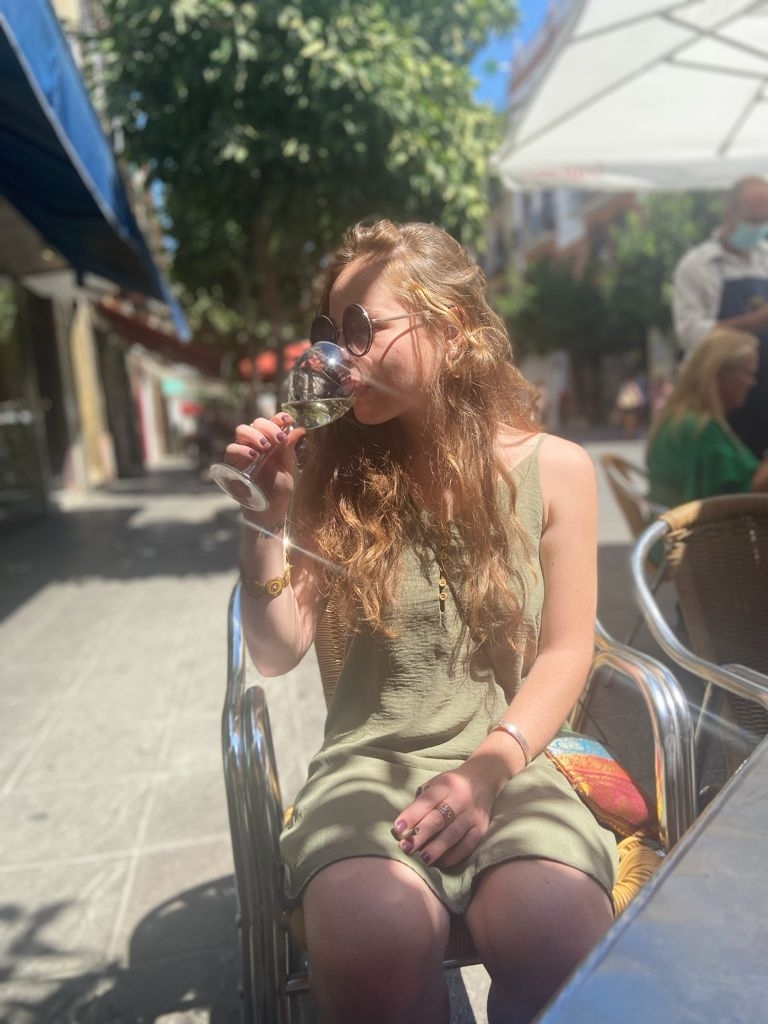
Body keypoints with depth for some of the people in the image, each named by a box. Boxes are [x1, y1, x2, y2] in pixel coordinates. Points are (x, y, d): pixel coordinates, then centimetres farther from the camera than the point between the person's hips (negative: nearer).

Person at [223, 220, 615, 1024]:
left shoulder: (555, 469, -3)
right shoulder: (337, 469, 0)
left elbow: (564, 654, 1)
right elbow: (277, 653, -2)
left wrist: (486, 769, -12)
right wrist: (269, 514, -15)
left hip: (507, 761, 0)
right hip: (371, 760, 1)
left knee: (560, 944, -29)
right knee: (374, 943, -30)